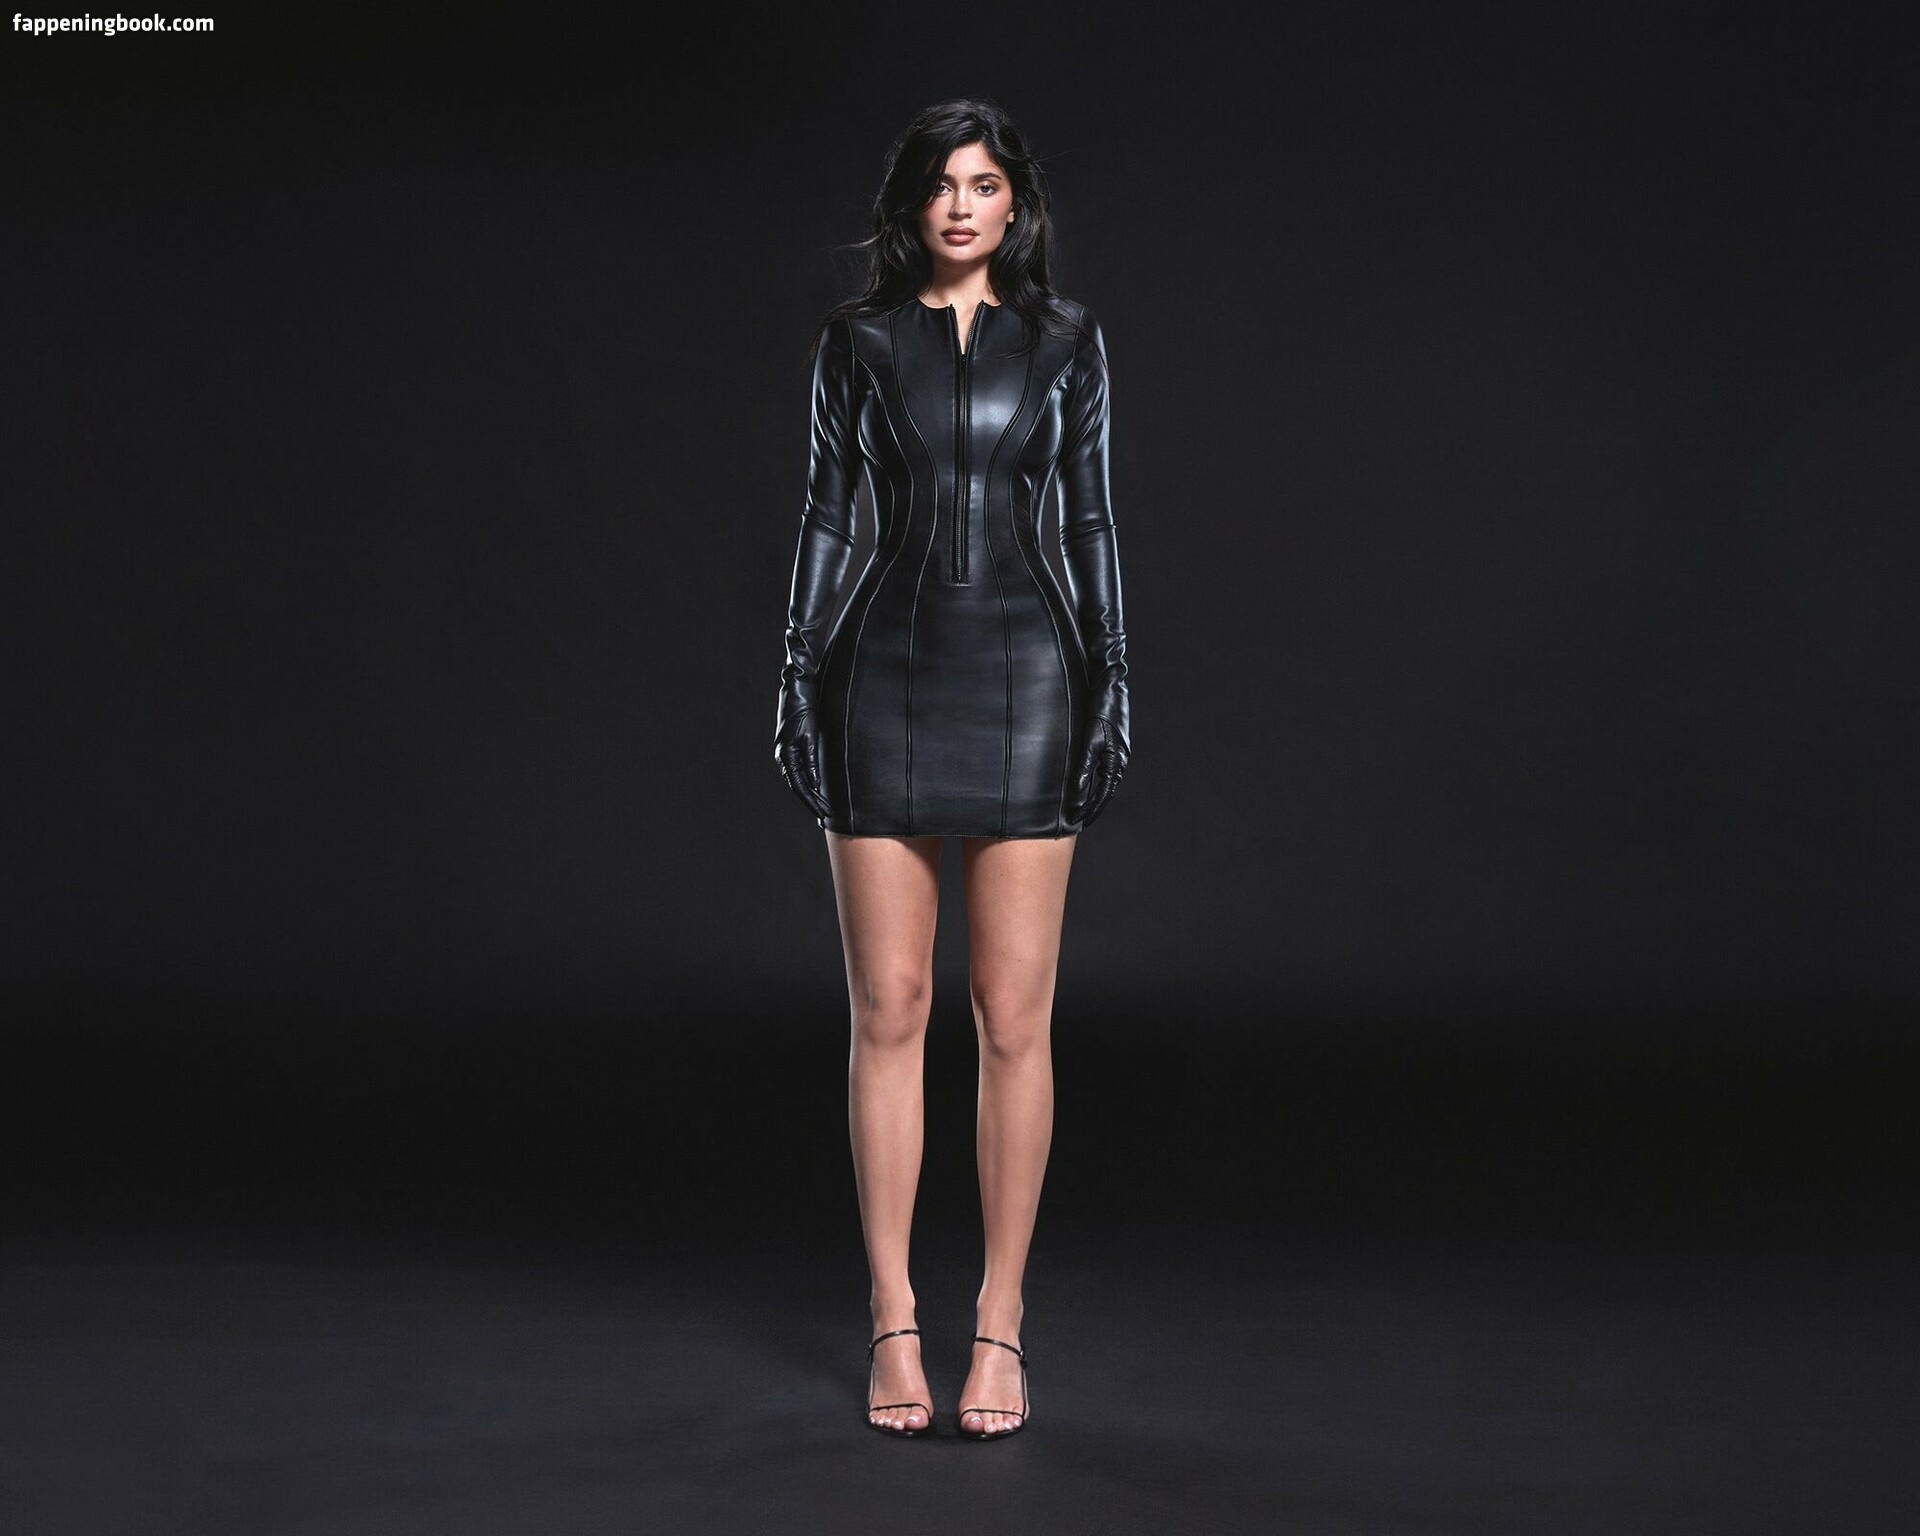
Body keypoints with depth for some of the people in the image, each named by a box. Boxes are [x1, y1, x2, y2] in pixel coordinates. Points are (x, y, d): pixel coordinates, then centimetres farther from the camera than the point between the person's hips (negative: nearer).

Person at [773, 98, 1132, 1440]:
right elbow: (828, 516, 7)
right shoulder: (858, 340, 7)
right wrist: (802, 679, 0)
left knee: (1014, 1016, 0)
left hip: (1023, 678, 0)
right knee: (891, 1008, 2)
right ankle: (894, 1323, 11)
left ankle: (1002, 1325, 10)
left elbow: (1090, 521, 5)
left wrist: (1111, 687, -2)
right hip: (889, 672, 1)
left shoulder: (1065, 341, 6)